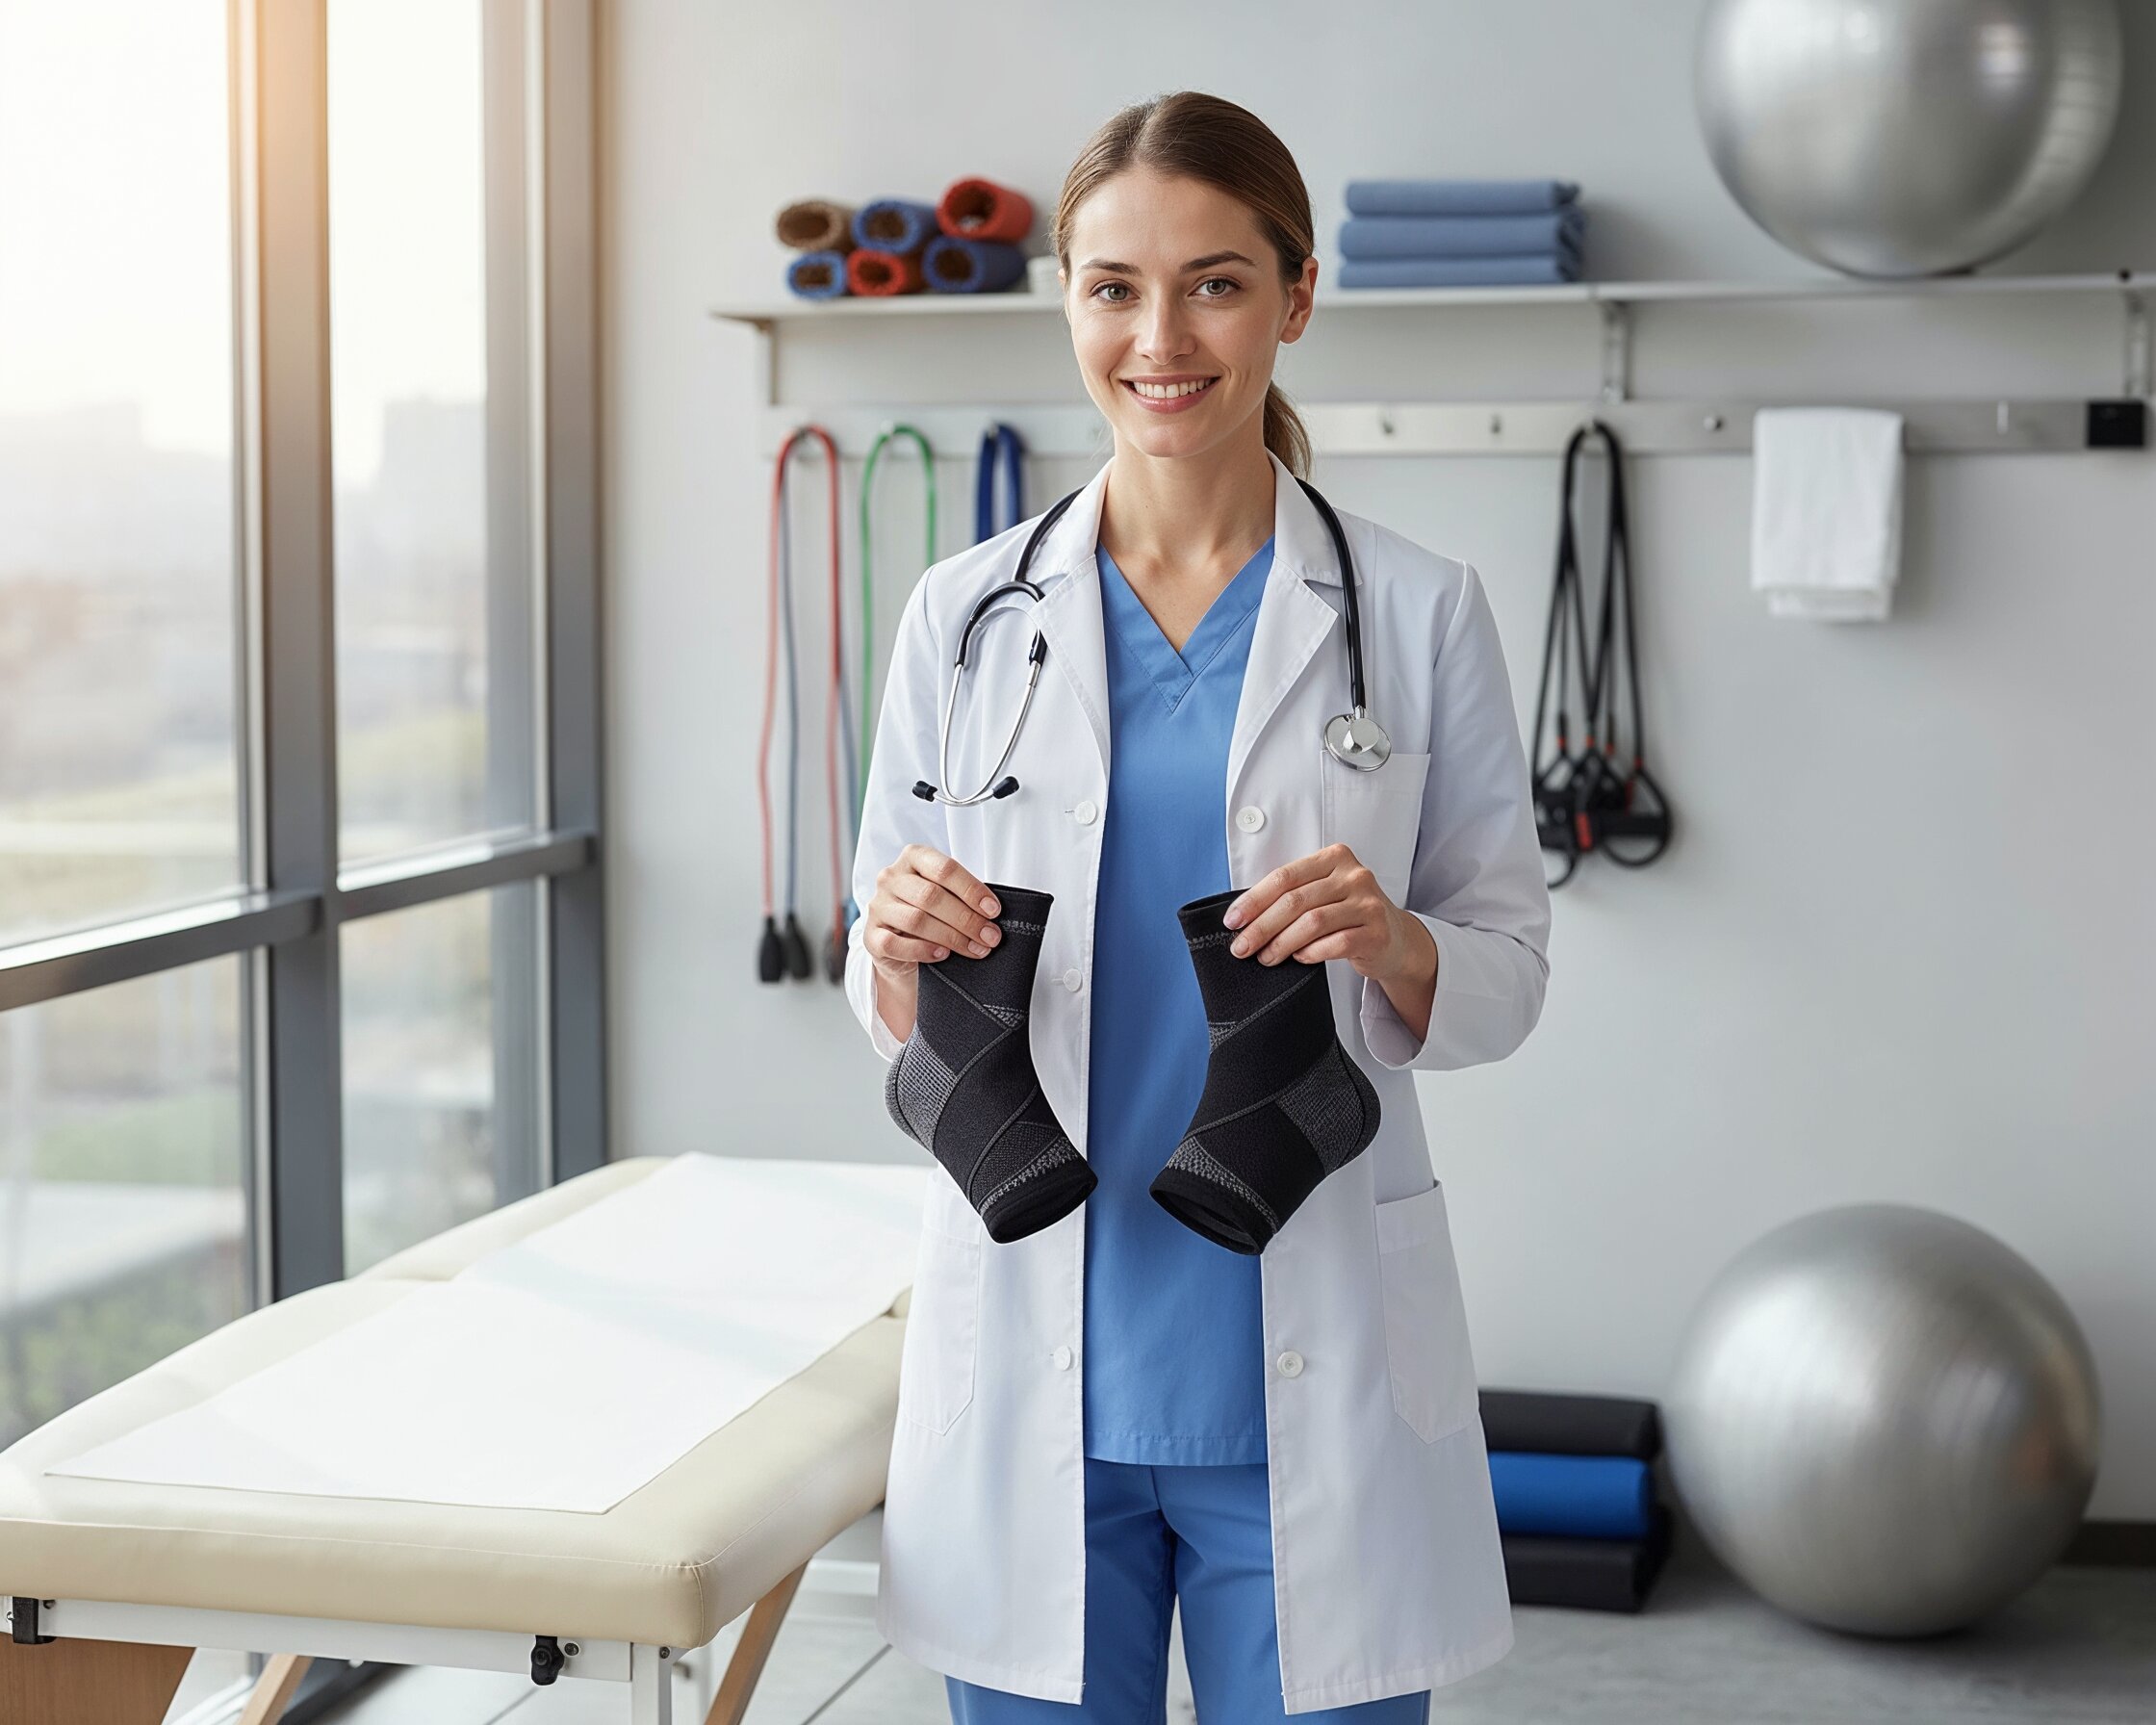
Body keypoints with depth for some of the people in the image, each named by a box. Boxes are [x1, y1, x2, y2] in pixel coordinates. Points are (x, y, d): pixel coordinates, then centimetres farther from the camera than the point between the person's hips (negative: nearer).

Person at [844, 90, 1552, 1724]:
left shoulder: (1419, 612, -1)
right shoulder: (965, 616, 4)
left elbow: (1509, 977, 3)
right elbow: (898, 1008, 9)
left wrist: (1395, 947, -18)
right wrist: (902, 958, -14)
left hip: (1313, 1375, -1)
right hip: (1034, 1350, 2)